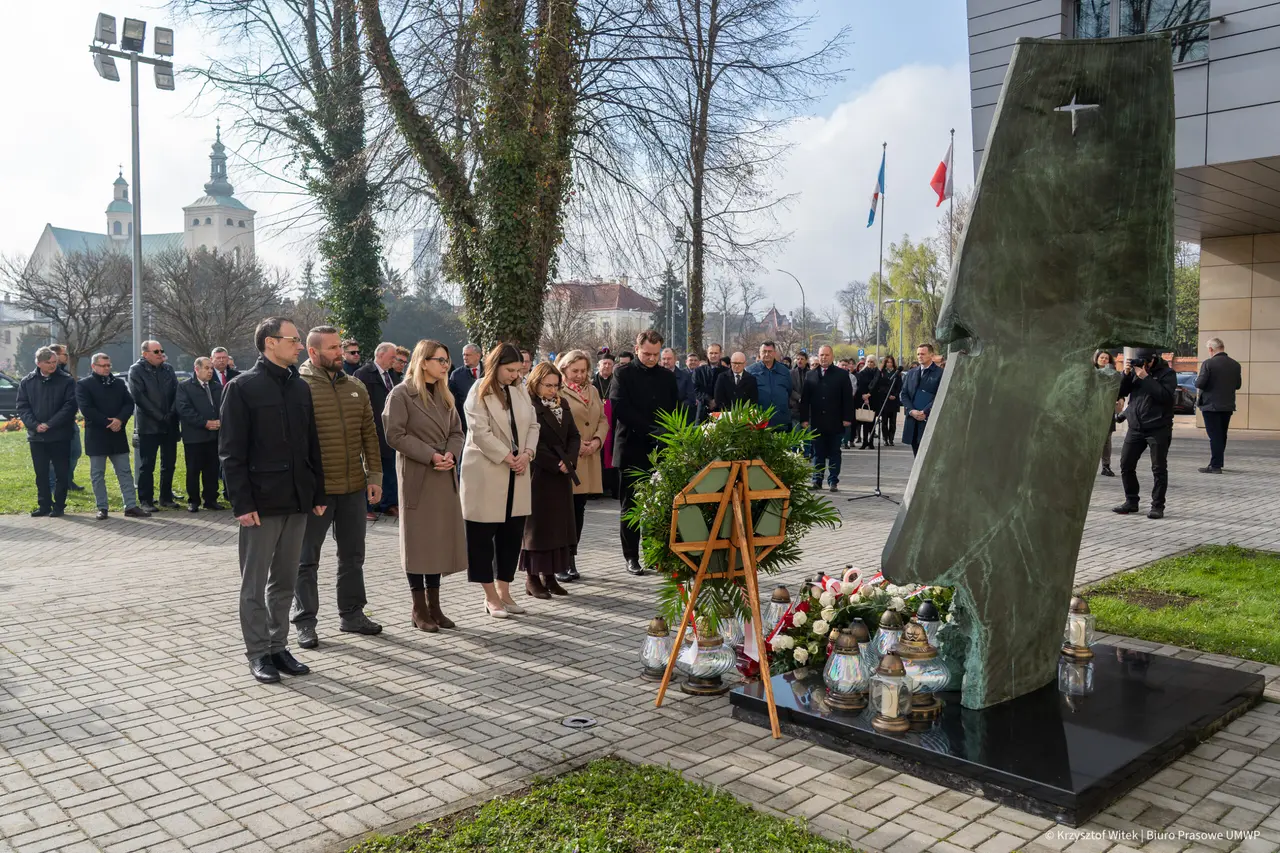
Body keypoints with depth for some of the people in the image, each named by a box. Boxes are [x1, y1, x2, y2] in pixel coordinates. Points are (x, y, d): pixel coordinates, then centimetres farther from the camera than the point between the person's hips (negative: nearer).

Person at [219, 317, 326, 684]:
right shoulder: (242, 387, -6)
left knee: (285, 581, 13)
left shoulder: (300, 387, 12)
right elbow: (231, 451, -9)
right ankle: (258, 652, 15)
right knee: (255, 584, 5)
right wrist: (242, 503, -15)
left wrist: (318, 493, 10)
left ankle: (278, 646, 23)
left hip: (297, 501, 6)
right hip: (261, 502, -5)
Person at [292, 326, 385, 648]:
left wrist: (374, 475, 6)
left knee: (353, 555, 15)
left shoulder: (356, 387, 9)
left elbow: (369, 434, 11)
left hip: (354, 487, 6)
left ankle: (352, 614, 28)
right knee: (307, 558, 6)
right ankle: (305, 622, 17)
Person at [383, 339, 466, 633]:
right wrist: (430, 456, -18)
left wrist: (451, 454, -8)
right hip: (416, 475, -6)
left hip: (445, 476, 6)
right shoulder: (401, 394, -7)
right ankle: (420, 610, 10)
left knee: (440, 539, 8)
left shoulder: (445, 395, 13)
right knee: (418, 540, 1)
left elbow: (456, 431, 13)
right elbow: (395, 435, -13)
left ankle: (434, 606, 17)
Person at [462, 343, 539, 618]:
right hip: (486, 475, -6)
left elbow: (532, 425, 11)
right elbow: (481, 432, -16)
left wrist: (527, 453, -6)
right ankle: (491, 597, 10)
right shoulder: (479, 393, -8)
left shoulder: (520, 392, 12)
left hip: (516, 475, 6)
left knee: (512, 533, 8)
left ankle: (504, 591, 19)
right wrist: (508, 458, -17)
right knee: (483, 535, 1)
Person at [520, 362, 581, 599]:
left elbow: (574, 435, 9)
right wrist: (556, 464, -16)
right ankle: (532, 578, 6)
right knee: (536, 525, -1)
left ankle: (549, 576, 14)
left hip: (561, 475, 7)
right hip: (537, 475, -7)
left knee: (559, 524, 7)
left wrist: (569, 461, -7)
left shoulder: (562, 405, 12)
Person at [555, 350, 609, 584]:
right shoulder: (557, 391, -4)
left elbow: (603, 419, 17)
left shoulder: (592, 390, 18)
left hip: (589, 461, 6)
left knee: (579, 509, 9)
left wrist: (597, 440, -1)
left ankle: (571, 559, 17)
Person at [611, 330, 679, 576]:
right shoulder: (623, 374, 1)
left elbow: (675, 411, 15)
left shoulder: (667, 376, 13)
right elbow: (621, 408, -11)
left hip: (660, 449, 3)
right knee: (631, 505, 3)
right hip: (632, 449, -3)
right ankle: (631, 556, 11)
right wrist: (651, 430, -18)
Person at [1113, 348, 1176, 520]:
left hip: (1158, 429, -5)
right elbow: (1121, 392, 5)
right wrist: (1126, 374, -8)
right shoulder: (1135, 370, 10)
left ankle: (1157, 506, 6)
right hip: (1135, 427, 5)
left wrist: (1145, 377, -20)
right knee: (1126, 465, 5)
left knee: (1159, 468, 0)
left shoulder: (1166, 373, -4)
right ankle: (1131, 501, 17)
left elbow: (1165, 395, -19)